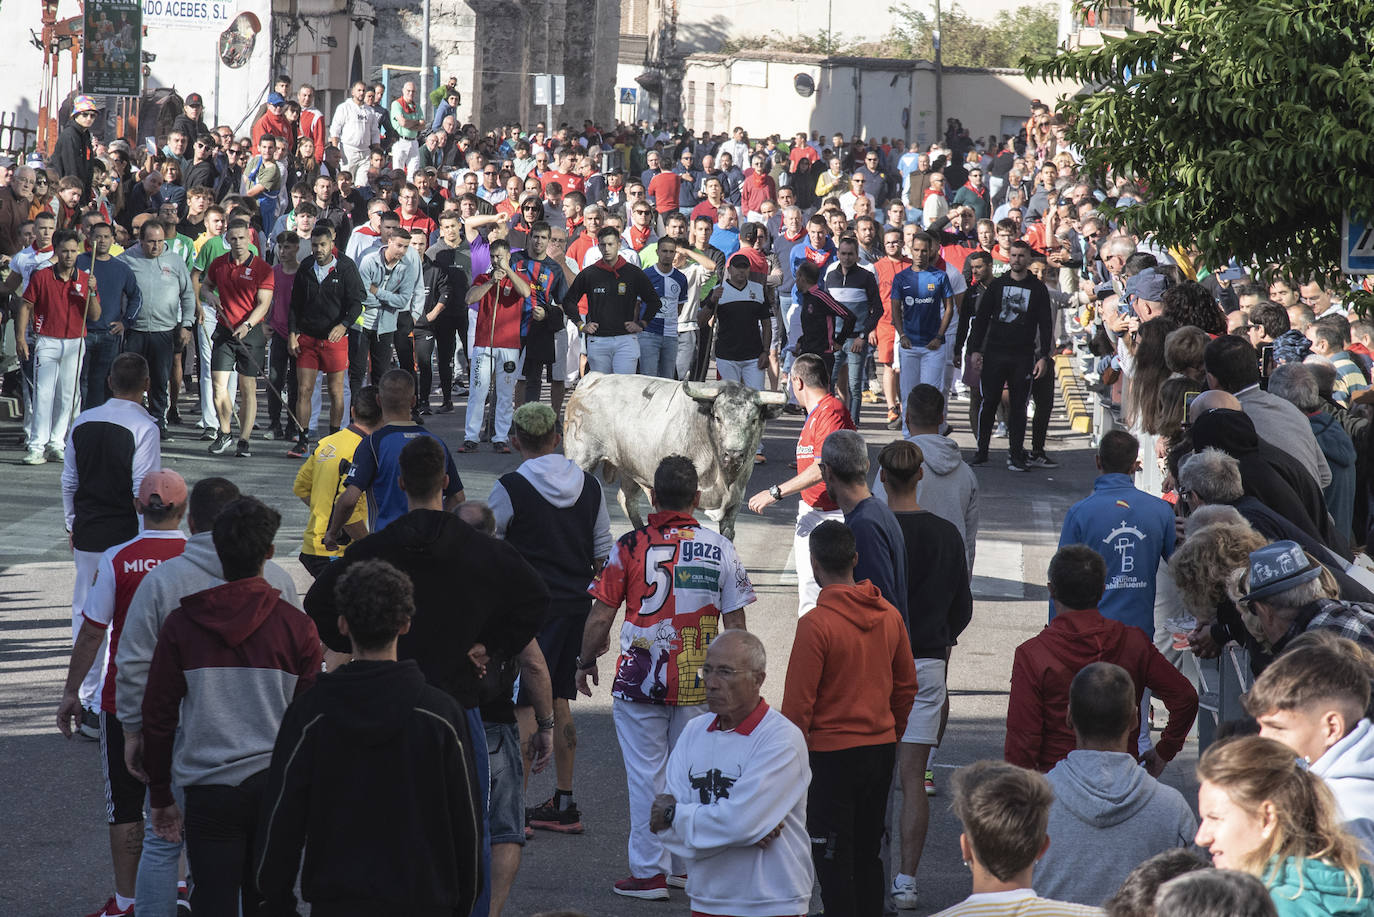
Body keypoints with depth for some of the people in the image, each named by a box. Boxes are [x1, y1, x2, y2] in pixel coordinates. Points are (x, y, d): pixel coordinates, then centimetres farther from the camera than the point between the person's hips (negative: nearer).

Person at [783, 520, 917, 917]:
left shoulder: (816, 624, -17)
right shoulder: (890, 616, 1)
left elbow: (798, 702, -14)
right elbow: (906, 687, 11)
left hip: (831, 754, -6)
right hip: (881, 749, 6)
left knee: (832, 858, 2)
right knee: (868, 852, 16)